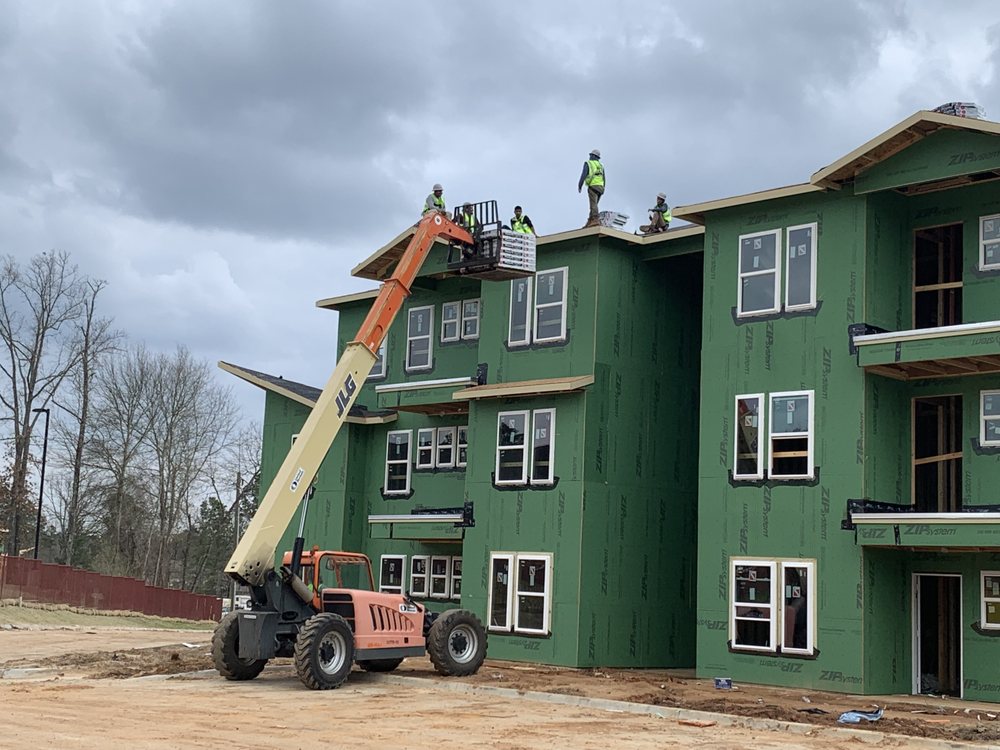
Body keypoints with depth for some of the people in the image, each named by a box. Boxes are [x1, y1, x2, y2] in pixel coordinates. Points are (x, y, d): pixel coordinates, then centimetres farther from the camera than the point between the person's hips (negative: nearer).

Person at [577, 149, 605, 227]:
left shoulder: (588, 163, 4)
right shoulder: (600, 165, 23)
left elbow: (584, 175, -8)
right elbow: (603, 179, 19)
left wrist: (579, 186, -7)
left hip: (593, 186, -6)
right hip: (600, 187, 6)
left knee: (593, 204, -16)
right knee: (594, 204, 10)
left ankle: (595, 220, -29)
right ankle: (589, 222, 3)